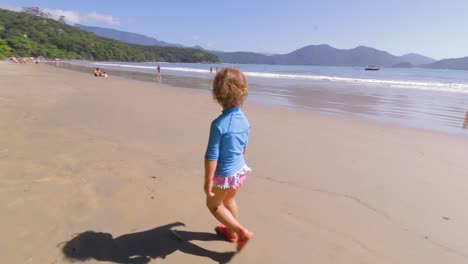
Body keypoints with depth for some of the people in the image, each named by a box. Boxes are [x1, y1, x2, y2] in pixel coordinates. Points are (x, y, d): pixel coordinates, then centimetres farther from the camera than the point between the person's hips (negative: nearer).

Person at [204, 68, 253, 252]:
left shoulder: (218, 124, -27)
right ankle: (232, 232, 47)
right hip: (240, 170, 7)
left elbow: (211, 156, -24)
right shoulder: (244, 120, -5)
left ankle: (241, 232, 12)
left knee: (213, 204, 18)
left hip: (224, 174, -7)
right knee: (229, 201, 28)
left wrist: (208, 181, -15)